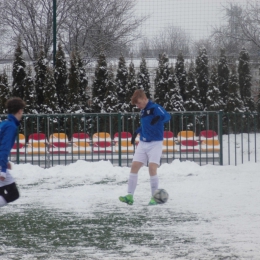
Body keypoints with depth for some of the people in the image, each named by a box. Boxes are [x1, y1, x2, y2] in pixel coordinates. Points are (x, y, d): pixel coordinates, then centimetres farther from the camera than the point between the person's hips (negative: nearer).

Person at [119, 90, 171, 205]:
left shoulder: (155, 108, -13)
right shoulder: (143, 111, 11)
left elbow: (167, 116, -32)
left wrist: (159, 118, -52)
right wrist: (137, 132, 23)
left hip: (155, 143, -7)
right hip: (143, 143, 7)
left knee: (152, 168, -15)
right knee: (134, 166, -3)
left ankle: (154, 197, -5)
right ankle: (130, 196, -3)